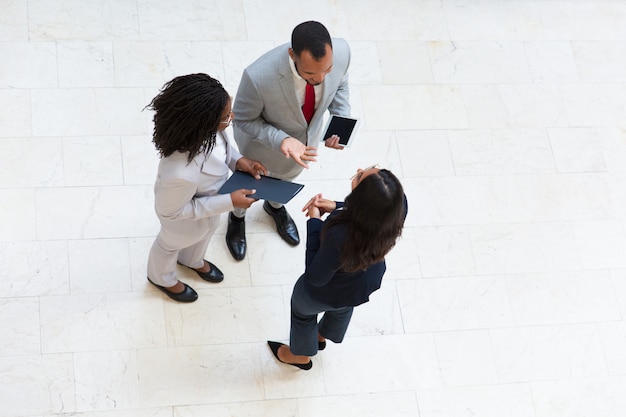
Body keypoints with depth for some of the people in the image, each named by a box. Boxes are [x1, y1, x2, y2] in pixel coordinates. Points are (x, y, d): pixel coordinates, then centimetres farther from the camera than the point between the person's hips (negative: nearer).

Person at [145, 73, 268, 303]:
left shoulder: (202, 129, -32)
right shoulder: (181, 174, -51)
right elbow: (169, 211, -30)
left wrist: (237, 160, -20)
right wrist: (229, 202, -31)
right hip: (186, 219, -6)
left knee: (207, 230, 37)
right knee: (172, 243, 29)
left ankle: (192, 260, 71)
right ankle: (162, 278, 64)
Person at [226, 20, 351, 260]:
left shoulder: (341, 51, -34)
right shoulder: (259, 77, -47)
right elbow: (243, 119, -25)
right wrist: (281, 141, -40)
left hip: (307, 139, 3)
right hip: (263, 141, -3)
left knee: (287, 177, 36)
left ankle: (275, 206, 71)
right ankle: (237, 217, 65)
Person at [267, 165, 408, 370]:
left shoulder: (340, 237, -49)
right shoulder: (399, 202, -34)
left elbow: (315, 277, -27)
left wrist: (315, 222, -25)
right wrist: (336, 207, -16)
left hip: (328, 294, -5)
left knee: (302, 309, 32)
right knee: (343, 307, 39)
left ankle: (300, 354, 61)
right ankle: (321, 336, 71)